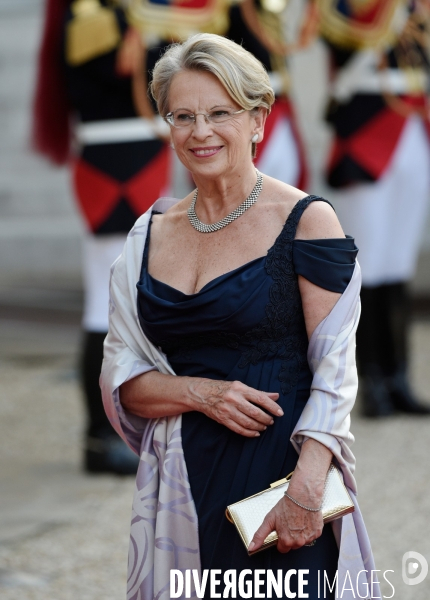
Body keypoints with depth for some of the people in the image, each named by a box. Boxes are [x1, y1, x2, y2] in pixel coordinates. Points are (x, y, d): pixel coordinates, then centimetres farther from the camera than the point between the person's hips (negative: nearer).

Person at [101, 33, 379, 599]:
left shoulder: (305, 219, -5)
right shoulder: (151, 233, 9)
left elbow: (335, 369, -11)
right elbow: (122, 382, 8)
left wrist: (306, 488, -23)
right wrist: (200, 392, -12)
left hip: (280, 469, -4)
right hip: (180, 484, 4)